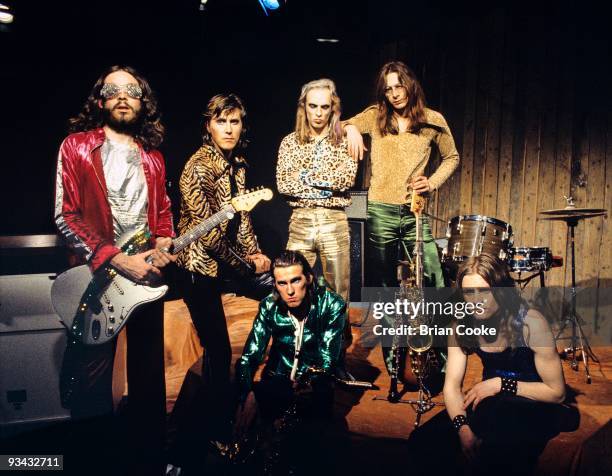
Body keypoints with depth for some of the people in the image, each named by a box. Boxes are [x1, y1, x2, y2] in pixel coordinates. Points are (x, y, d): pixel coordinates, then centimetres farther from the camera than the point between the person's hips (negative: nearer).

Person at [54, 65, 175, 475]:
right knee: (90, 376, 1)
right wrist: (118, 261, -18)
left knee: (149, 371, 13)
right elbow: (66, 216, -10)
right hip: (96, 275, -4)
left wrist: (164, 246, -3)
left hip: (146, 272, 4)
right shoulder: (76, 147, -3)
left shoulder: (152, 156, 12)